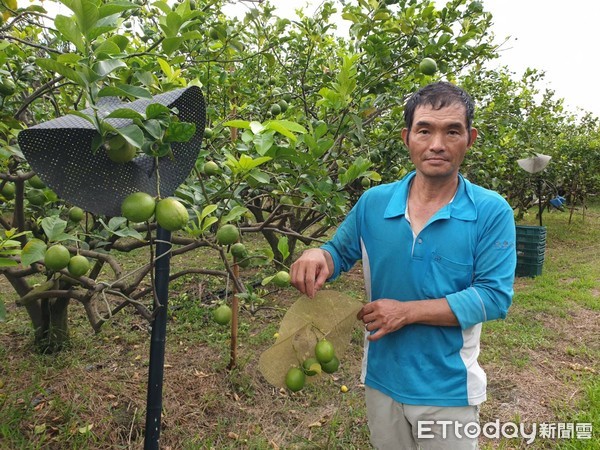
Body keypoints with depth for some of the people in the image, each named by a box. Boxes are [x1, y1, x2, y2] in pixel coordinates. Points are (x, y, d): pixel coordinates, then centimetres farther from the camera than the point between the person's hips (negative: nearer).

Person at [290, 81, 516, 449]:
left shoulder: (492, 212, -14)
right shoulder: (373, 202, -6)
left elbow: (494, 296, -17)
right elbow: (340, 252, 5)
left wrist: (407, 311, -23)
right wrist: (319, 256, -19)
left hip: (449, 390, -2)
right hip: (382, 379, 3)